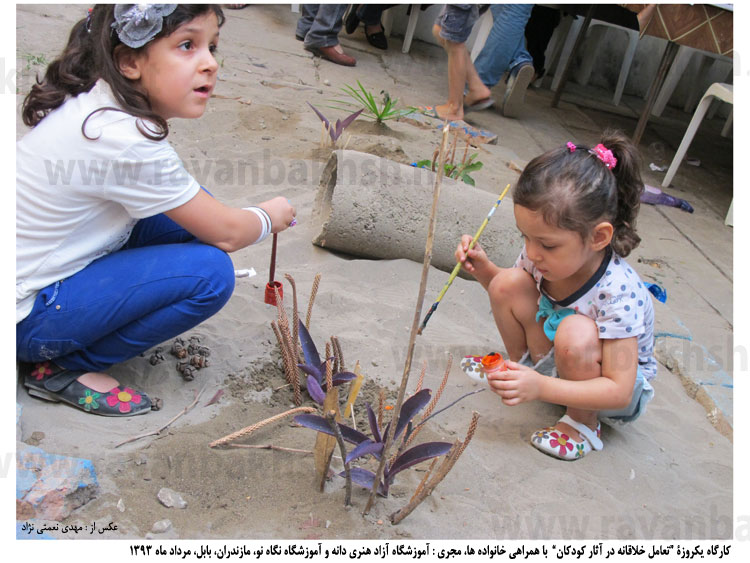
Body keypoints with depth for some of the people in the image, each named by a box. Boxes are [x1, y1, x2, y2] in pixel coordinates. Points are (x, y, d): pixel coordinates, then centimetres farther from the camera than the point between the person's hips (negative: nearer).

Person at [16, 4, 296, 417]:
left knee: (191, 211, 2)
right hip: (26, 317, -9)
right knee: (210, 272, -21)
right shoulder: (127, 142, -28)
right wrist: (271, 217, 1)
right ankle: (61, 368, -5)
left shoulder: (93, 101, -2)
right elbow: (226, 233, -19)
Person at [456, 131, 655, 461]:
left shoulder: (618, 295, -35)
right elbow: (510, 296, 5)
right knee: (507, 283, -15)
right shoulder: (543, 256, -18)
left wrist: (540, 388, -45)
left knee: (576, 333, -39)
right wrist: (483, 269, -16)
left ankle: (583, 424, -11)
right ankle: (523, 363, 11)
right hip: (555, 358, 6)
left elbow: (619, 391, -34)